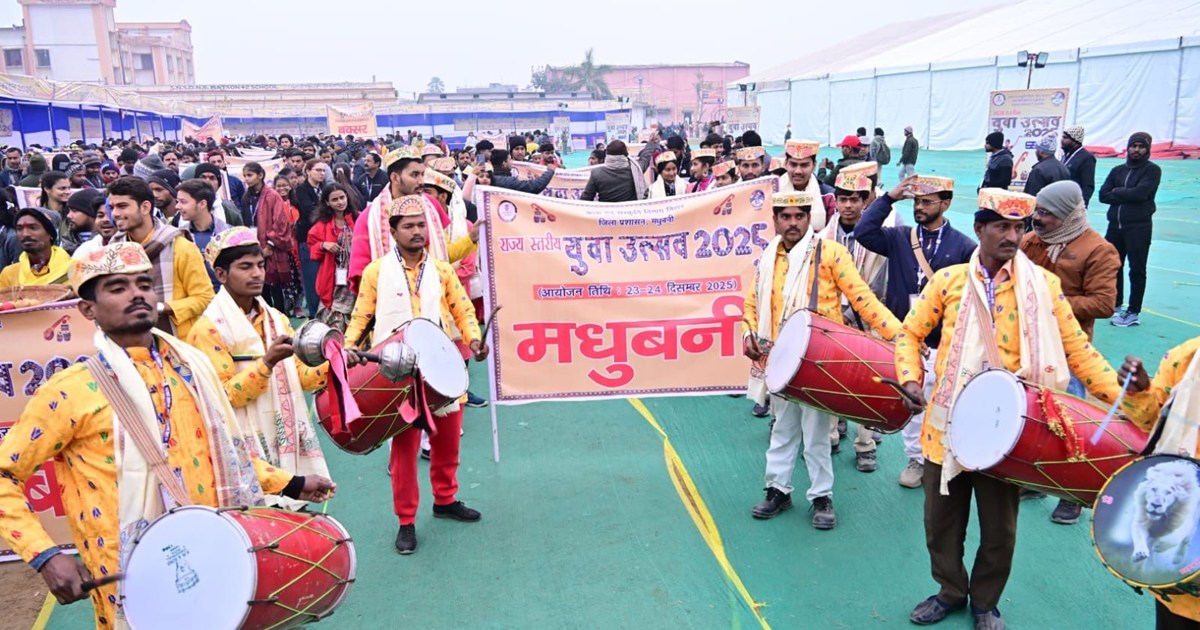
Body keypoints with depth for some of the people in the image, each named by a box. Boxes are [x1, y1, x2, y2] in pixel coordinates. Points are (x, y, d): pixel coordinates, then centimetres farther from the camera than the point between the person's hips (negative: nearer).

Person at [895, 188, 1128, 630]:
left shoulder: (1042, 284, -3)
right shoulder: (948, 280, -1)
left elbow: (1077, 350, -2)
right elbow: (909, 335, 6)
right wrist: (911, 380, -10)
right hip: (949, 424, 1)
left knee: (999, 529, 13)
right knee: (941, 520, 15)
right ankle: (951, 591, 40)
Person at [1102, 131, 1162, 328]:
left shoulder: (1152, 170, -2)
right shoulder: (1117, 170, 12)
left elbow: (1140, 193, -17)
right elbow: (1103, 195, 2)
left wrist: (1117, 192, -4)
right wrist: (1126, 195, -11)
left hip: (1139, 227, -5)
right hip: (1115, 225, 5)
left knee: (1137, 270, -2)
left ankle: (1133, 312, 2)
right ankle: (1115, 305, 26)